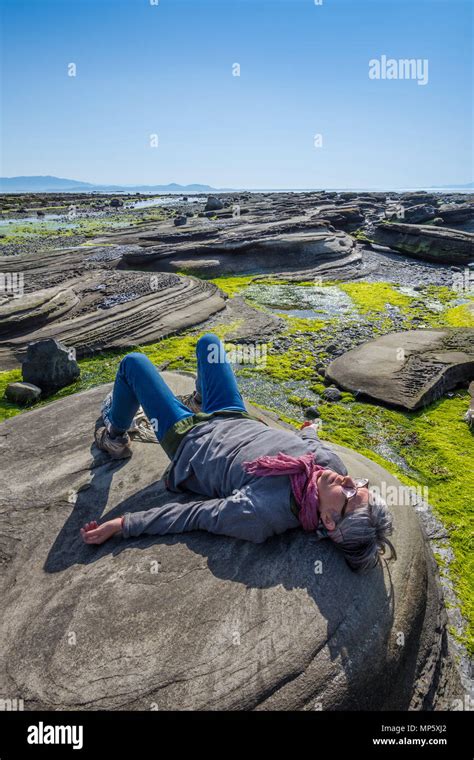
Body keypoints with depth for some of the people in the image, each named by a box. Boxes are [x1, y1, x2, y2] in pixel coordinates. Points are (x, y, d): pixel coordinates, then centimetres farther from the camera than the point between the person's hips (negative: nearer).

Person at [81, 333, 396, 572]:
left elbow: (195, 515, -31)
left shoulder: (262, 514, -41)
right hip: (238, 419, 6)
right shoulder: (331, 460, -25)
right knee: (208, 341, 21)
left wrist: (121, 524, -23)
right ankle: (199, 402, 52)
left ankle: (115, 439, 39)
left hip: (188, 438, -6)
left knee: (133, 362, 9)